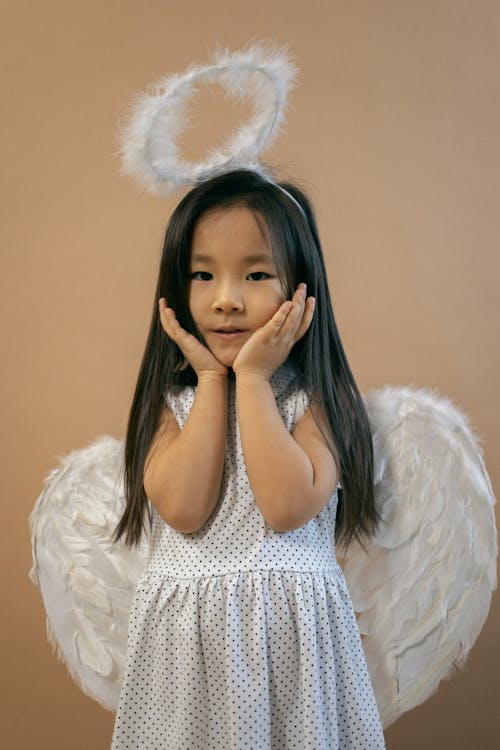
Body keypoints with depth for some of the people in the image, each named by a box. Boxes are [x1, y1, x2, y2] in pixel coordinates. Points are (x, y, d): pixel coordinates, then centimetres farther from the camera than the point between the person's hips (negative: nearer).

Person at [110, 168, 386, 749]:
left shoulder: (315, 398, -5)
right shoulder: (174, 399, 0)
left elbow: (287, 507, -21)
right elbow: (183, 509, -16)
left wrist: (252, 378, -15)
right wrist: (212, 379, -11)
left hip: (291, 630, -1)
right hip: (187, 633, 2)